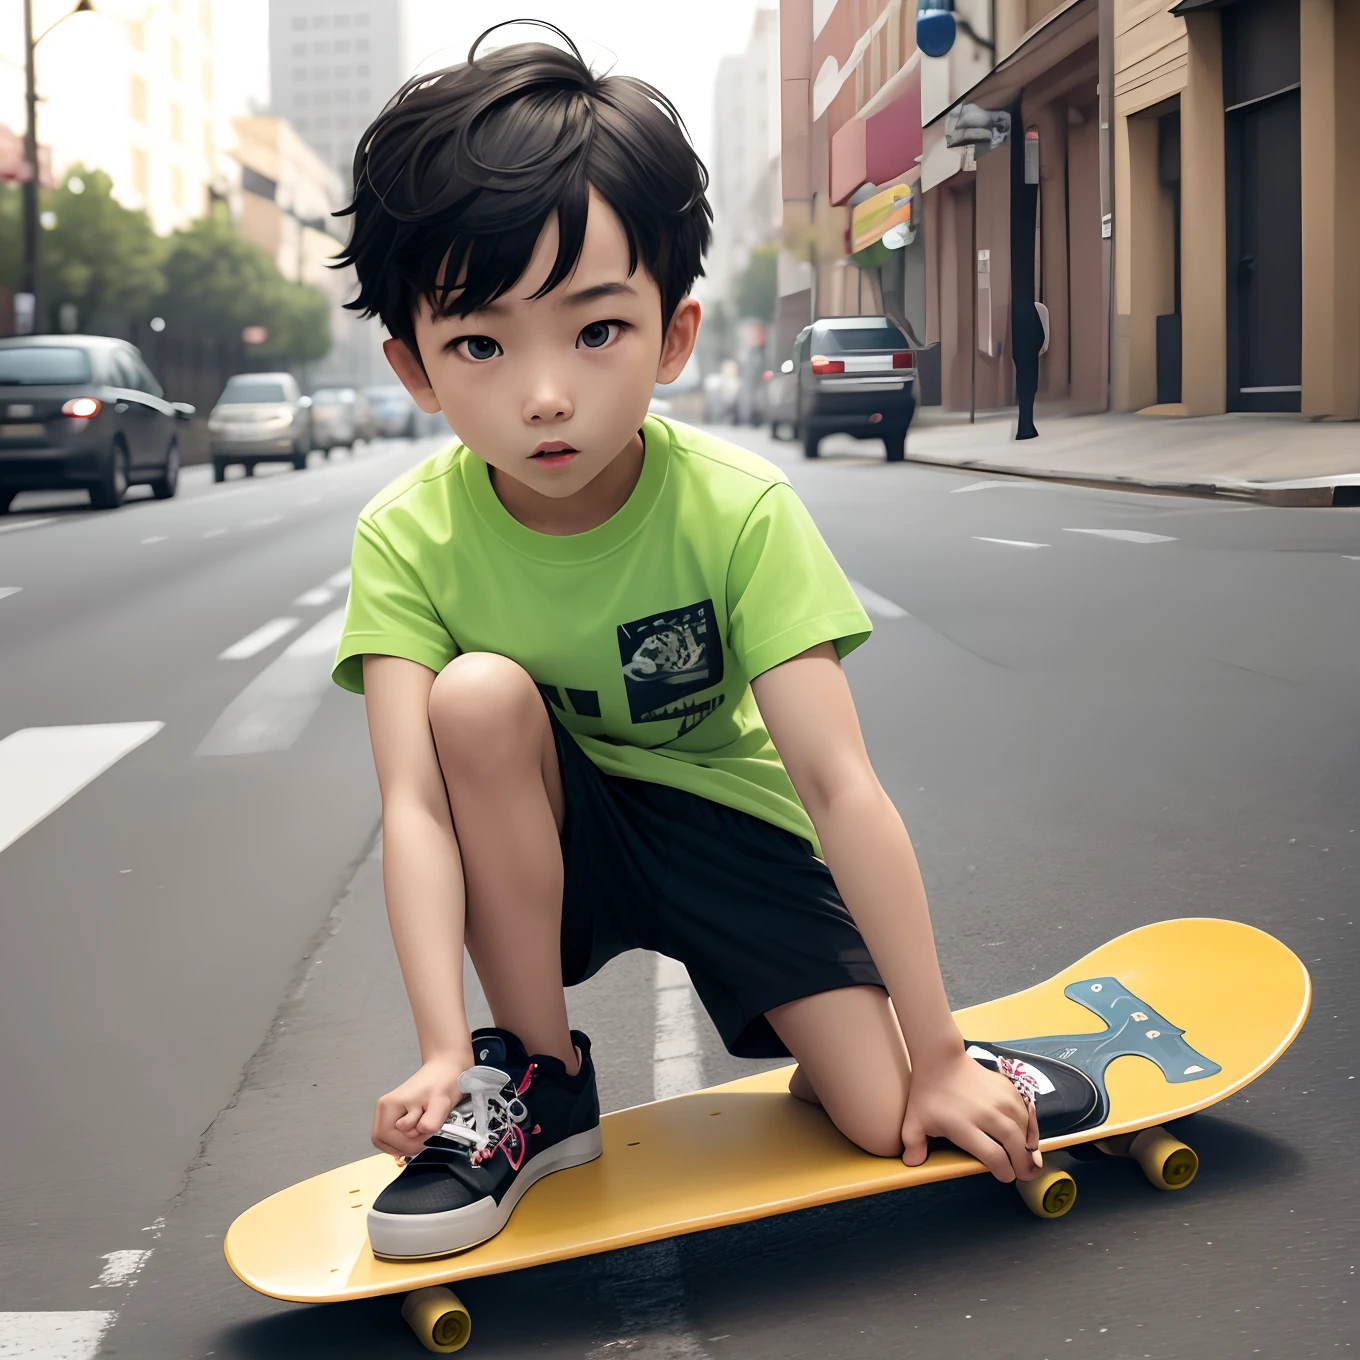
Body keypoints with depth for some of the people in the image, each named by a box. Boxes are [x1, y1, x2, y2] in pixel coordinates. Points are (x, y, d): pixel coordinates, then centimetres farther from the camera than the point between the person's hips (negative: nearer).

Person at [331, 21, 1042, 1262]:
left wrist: (936, 1056, -25)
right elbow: (415, 803, -26)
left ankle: (822, 1056, 21)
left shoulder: (737, 510, -25)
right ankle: (539, 1080, -14)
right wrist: (442, 1050, -37)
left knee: (889, 1119, -18)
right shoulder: (410, 540, -20)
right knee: (478, 692, -31)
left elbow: (842, 787, -27)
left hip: (730, 820, -1)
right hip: (547, 848, 1)